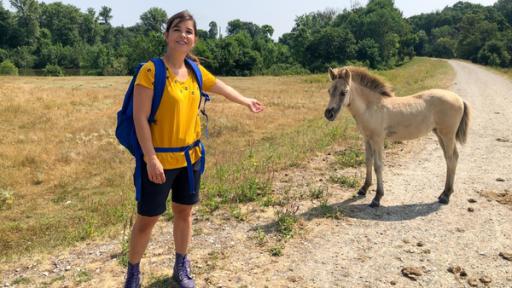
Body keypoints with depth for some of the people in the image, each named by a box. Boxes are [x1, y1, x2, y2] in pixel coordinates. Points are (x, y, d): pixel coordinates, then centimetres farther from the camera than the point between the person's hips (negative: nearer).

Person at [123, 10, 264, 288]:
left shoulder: (195, 71, 4)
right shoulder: (151, 70, -15)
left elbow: (222, 88, 22)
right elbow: (140, 117, -17)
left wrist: (246, 101, 36)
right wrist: (151, 158, -20)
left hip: (190, 157, 6)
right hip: (159, 160, -6)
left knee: (184, 212, 18)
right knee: (146, 220, 6)